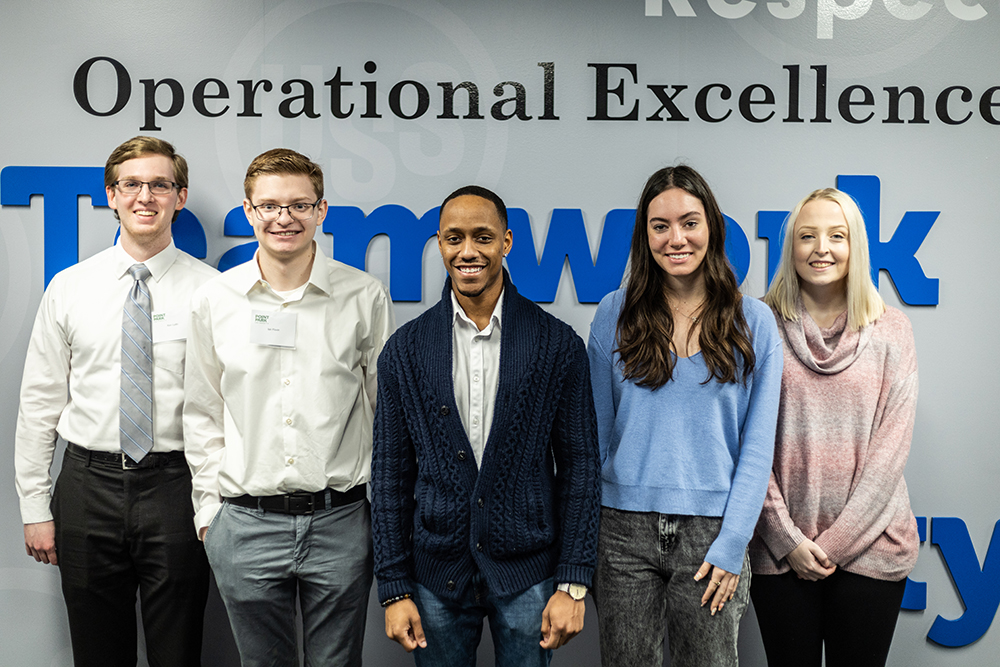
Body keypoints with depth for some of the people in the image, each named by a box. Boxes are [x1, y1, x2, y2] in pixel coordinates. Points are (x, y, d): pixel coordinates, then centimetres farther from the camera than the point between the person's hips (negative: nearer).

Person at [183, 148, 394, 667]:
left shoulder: (365, 297, -2)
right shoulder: (213, 302, 2)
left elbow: (387, 408, 4)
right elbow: (202, 414, 10)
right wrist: (209, 504, 6)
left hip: (341, 521, -1)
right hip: (245, 525, 1)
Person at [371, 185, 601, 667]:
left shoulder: (558, 344, -3)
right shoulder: (406, 350, 0)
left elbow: (579, 465, -2)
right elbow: (390, 473, 2)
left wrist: (573, 583, -6)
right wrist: (394, 589, -1)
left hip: (528, 571, -1)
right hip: (437, 572, 1)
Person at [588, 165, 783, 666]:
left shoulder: (753, 322, 1)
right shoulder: (614, 314, 3)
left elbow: (757, 446, 0)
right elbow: (595, 431, 7)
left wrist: (731, 547, -6)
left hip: (711, 530, 0)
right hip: (626, 530, 1)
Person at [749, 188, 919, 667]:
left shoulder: (890, 330, 2)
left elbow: (891, 445, -2)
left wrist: (837, 540, -8)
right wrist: (787, 537, -8)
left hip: (869, 546, 1)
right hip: (781, 550, 0)